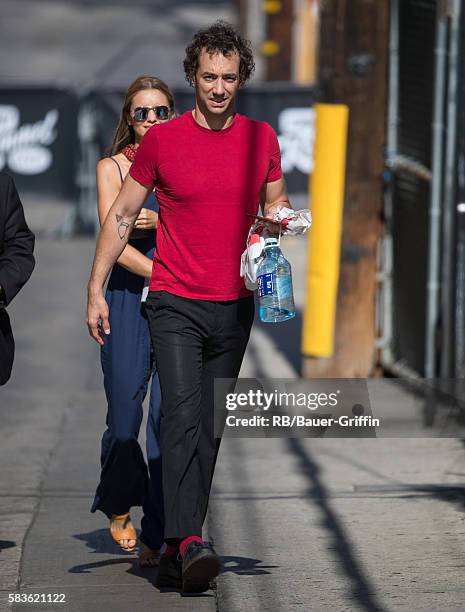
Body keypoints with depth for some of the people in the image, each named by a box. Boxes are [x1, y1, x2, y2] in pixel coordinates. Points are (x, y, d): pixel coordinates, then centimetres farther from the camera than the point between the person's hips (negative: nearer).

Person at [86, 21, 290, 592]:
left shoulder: (261, 139, 6)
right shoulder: (161, 140, -2)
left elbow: (275, 207, 19)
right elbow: (121, 215, 5)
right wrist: (95, 289, 1)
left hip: (234, 308, 3)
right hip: (174, 304, -3)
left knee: (209, 430, 6)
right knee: (182, 413, -19)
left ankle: (175, 555, 14)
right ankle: (189, 541, -27)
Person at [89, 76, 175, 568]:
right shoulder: (112, 168, 6)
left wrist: (158, 221, -12)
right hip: (130, 300, -1)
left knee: (170, 415, -8)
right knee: (124, 415, 0)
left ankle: (158, 535, -4)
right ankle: (121, 505, 29)